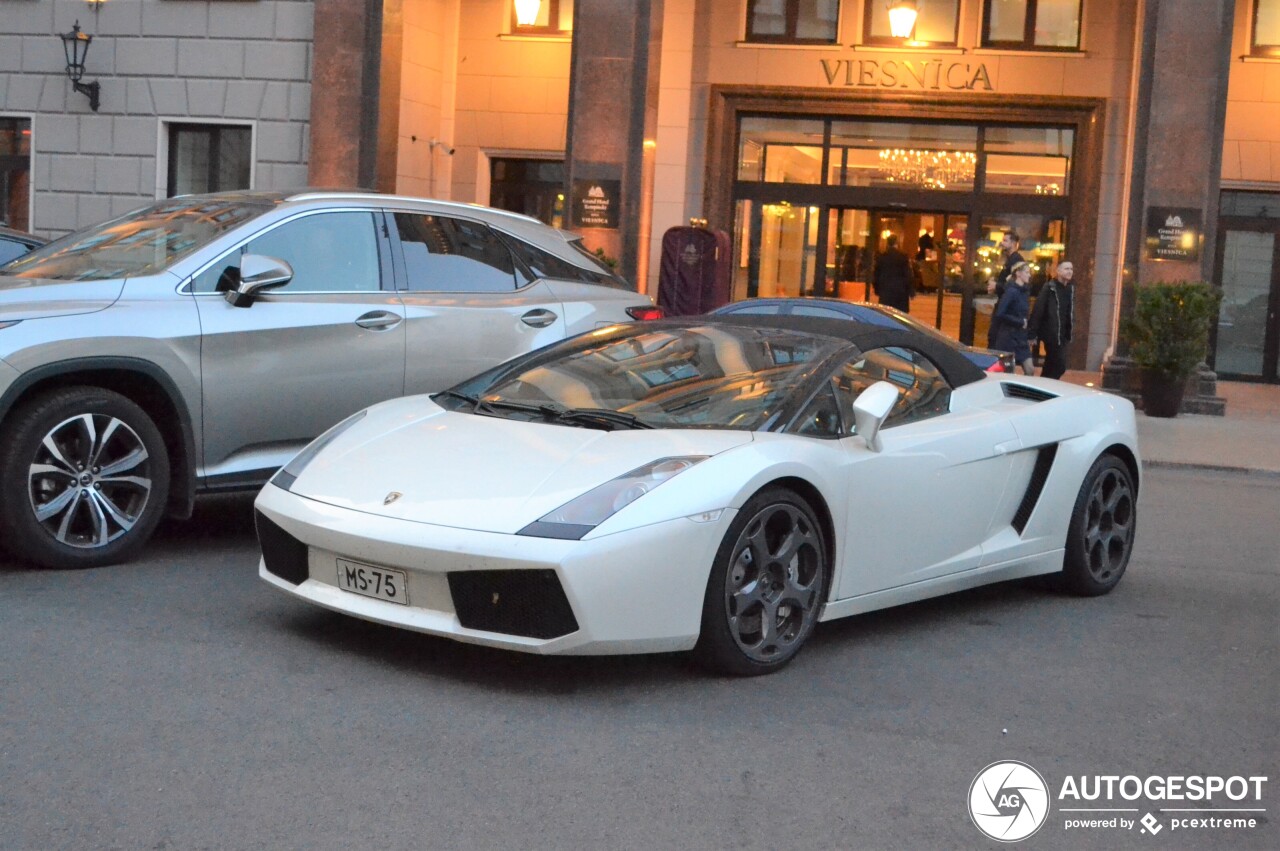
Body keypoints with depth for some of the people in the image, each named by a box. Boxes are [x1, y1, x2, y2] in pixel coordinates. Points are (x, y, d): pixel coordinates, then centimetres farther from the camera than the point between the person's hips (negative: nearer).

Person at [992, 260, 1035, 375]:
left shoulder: (1025, 291, 9)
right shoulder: (1011, 291, -15)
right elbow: (999, 314, -22)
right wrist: (1019, 322, -15)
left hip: (1021, 338, 7)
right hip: (1008, 337, -7)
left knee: (1030, 370, 3)